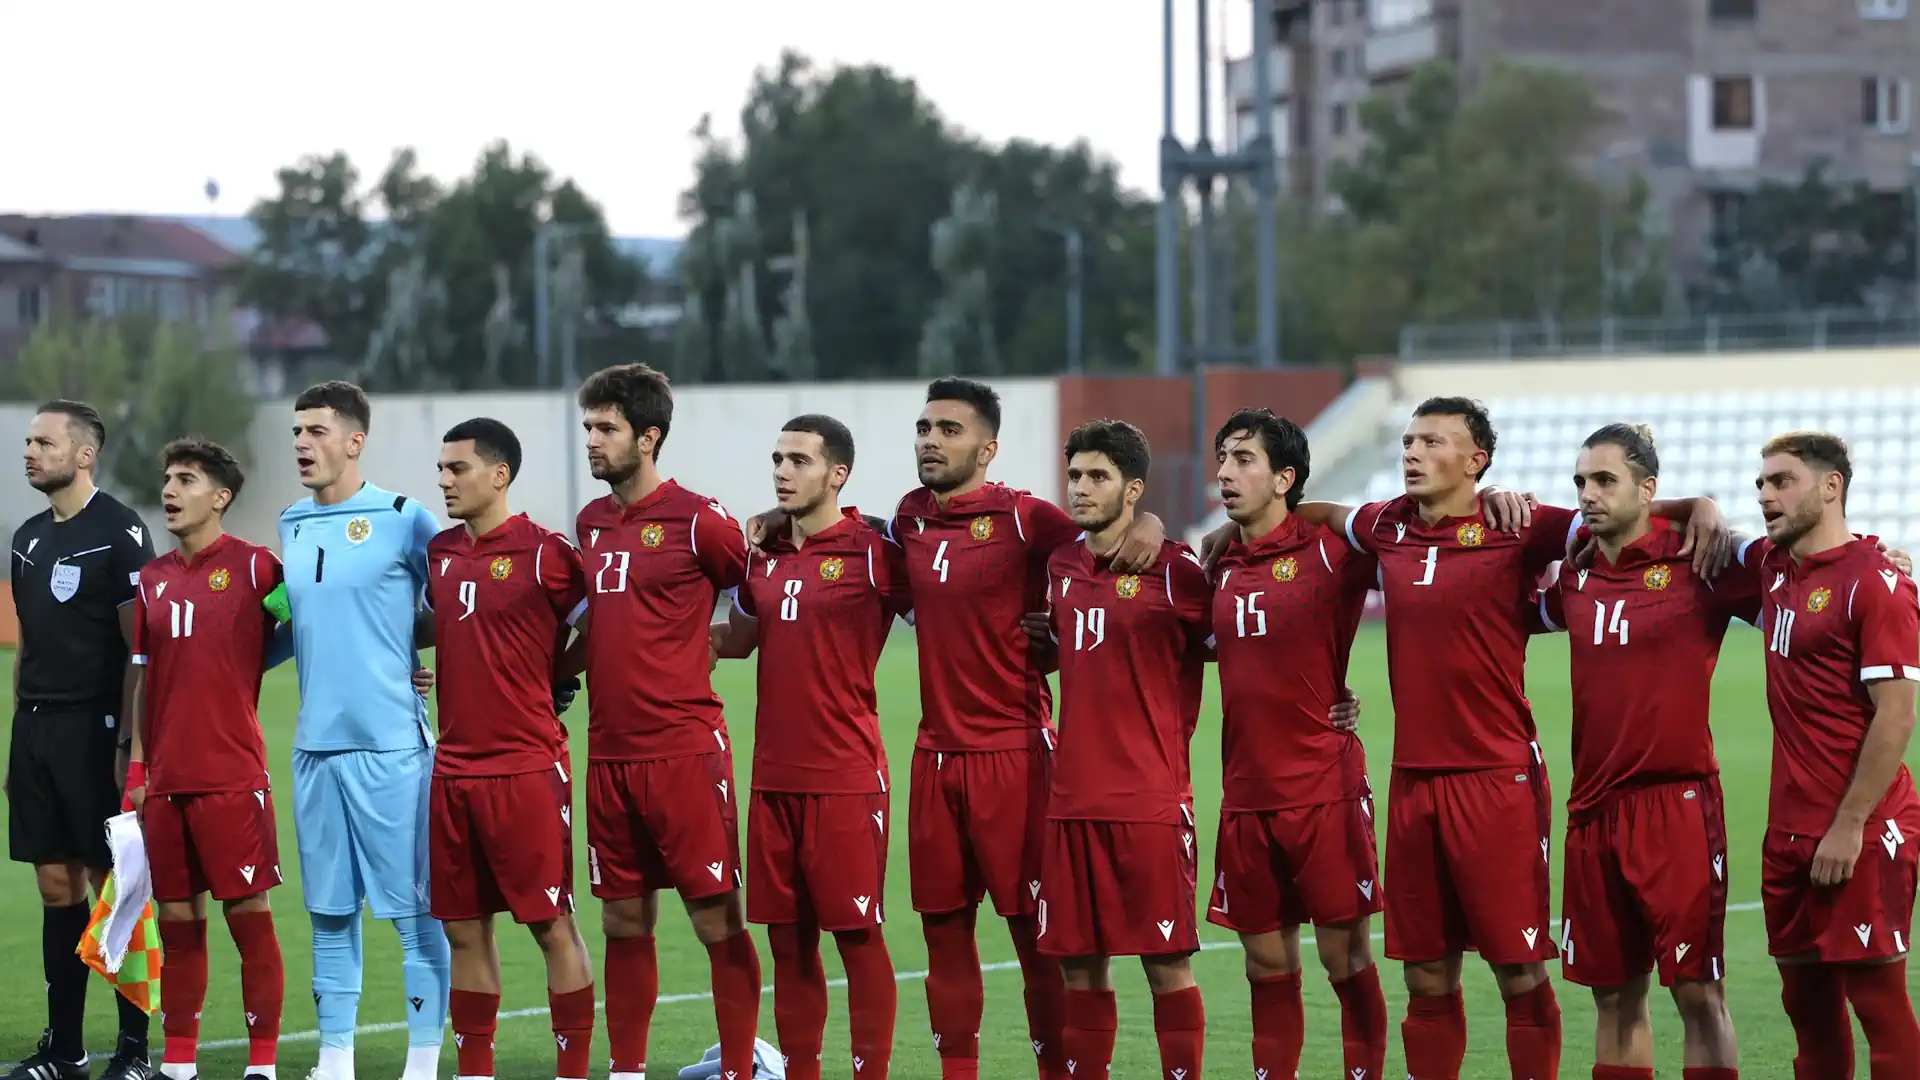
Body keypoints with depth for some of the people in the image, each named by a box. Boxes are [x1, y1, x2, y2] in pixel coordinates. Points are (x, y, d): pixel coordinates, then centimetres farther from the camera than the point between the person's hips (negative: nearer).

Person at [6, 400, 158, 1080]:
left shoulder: (120, 532, -8)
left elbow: (141, 647, -11)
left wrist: (127, 743, -16)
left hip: (95, 732, -7)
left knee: (114, 885, -4)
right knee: (56, 886, 8)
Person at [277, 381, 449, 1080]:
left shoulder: (403, 520, -5)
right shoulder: (292, 526, 13)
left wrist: (412, 650, -6)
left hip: (390, 742, -6)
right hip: (315, 743, 6)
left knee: (413, 909, -3)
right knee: (329, 911, 10)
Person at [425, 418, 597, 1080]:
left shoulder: (544, 553, -9)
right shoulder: (439, 554, 10)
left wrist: (543, 682, -1)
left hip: (527, 769, -6)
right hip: (453, 769, 6)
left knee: (552, 926, -2)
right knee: (463, 928, 9)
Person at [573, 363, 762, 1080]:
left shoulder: (697, 521, -8)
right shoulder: (590, 523, 12)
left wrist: (701, 646, -3)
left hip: (684, 749, -6)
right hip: (609, 751, 6)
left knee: (718, 922, -3)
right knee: (624, 924, 11)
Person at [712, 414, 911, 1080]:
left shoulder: (871, 551, -7)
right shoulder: (763, 555, 11)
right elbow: (736, 639, 26)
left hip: (847, 778, -6)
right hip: (774, 777, 6)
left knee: (858, 936, -2)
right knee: (788, 938, 9)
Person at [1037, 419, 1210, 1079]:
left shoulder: (1173, 570, -7)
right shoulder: (1059, 569, 11)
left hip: (1151, 801, -5)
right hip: (1071, 800, 6)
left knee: (1167, 964, -2)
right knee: (1079, 966, 8)